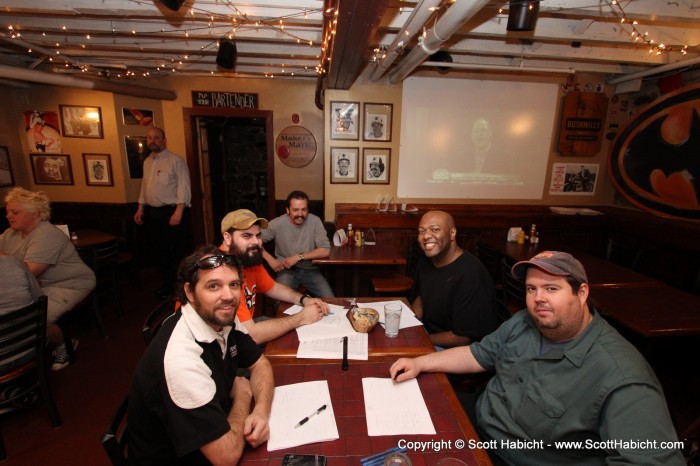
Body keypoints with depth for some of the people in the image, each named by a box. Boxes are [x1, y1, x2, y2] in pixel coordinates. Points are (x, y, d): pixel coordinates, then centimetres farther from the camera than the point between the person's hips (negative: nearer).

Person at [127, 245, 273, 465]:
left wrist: (260, 411, -17)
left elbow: (259, 363, 1)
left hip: (218, 425, 6)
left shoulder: (223, 319, -11)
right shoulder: (180, 357, -34)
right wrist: (243, 393, -12)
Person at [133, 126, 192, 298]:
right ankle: (168, 284, 29)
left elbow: (183, 187, -14)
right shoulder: (147, 162, 15)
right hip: (152, 213, 8)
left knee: (175, 253, -3)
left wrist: (178, 212, -22)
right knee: (159, 250, 14)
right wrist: (140, 209, 18)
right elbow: (145, 187, 22)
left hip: (172, 212, -7)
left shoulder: (175, 160, -7)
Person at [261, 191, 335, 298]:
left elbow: (325, 250, -13)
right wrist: (270, 259, -19)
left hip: (311, 270, 1)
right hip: (287, 270, -1)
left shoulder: (315, 221, -10)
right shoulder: (277, 223, -12)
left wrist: (299, 257, -19)